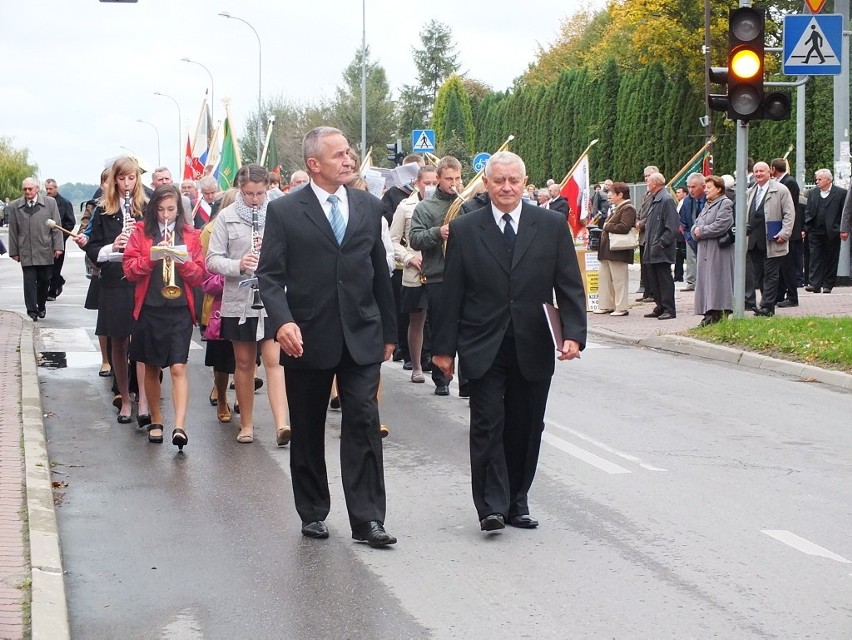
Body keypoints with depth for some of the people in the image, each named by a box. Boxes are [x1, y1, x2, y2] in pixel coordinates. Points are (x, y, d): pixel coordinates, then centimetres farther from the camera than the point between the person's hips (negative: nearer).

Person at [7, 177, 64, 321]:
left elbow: (57, 226, 2)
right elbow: (13, 231, 6)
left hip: (46, 251, 0)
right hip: (26, 253, 0)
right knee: (29, 281, -5)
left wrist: (58, 247, -3)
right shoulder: (14, 206, 4)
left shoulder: (50, 203, 2)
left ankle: (41, 306, 27)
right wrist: (14, 251, 4)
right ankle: (32, 311, -4)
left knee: (44, 281, 8)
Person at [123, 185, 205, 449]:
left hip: (180, 310, -1)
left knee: (178, 368, -12)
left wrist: (181, 261, -15)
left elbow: (199, 274, 2)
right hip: (149, 309, 1)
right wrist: (153, 257, -17)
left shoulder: (190, 235, 7)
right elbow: (130, 270, -3)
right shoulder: (141, 232, 6)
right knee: (152, 368, 11)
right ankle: (156, 420, 25)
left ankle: (180, 426, -20)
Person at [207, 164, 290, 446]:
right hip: (238, 300, 2)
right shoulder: (227, 217, 1)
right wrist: (238, 265, -18)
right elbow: (213, 260, 0)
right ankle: (246, 423, 21)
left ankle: (281, 424, -16)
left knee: (273, 360, -10)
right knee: (244, 362, 11)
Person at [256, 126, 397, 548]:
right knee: (308, 432, 9)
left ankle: (367, 520, -5)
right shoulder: (285, 211, -3)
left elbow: (380, 272, 14)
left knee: (364, 425, -6)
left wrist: (388, 330, 14)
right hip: (307, 338, -2)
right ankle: (313, 514, 22)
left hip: (361, 336, 2)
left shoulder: (369, 207, 8)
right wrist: (282, 321, -22)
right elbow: (270, 275, -6)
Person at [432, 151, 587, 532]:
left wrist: (573, 333, -10)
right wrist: (444, 347, 1)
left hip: (533, 348, 2)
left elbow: (569, 285, 3)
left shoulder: (552, 226, 4)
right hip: (483, 348, -1)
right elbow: (452, 294, 4)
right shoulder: (464, 230, 3)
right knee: (488, 425, -8)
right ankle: (492, 506, -6)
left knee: (526, 428, 7)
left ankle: (516, 503, 18)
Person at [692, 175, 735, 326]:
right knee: (705, 280, 6)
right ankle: (709, 314, 8)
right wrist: (696, 232, -3)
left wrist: (701, 231, -11)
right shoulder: (707, 205, 21)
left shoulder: (725, 204, -7)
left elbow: (720, 226, -20)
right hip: (704, 251, 9)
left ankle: (716, 314, -10)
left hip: (718, 251, -9)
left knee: (715, 280, -10)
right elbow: (695, 226, 21)